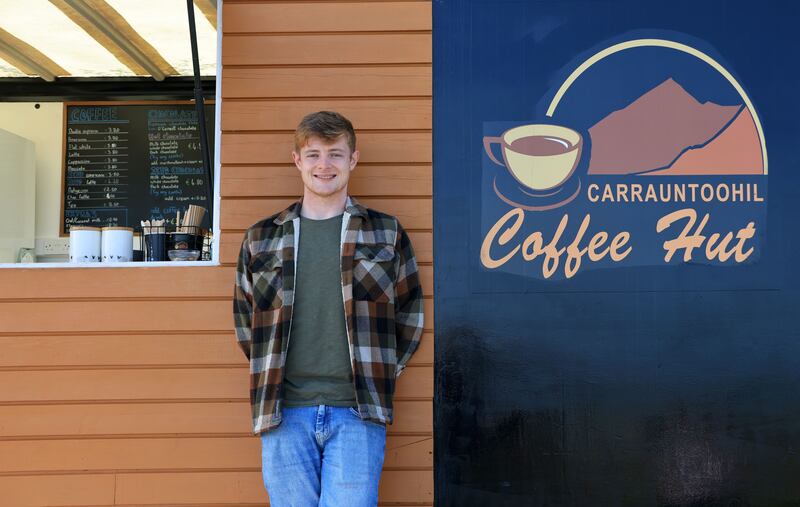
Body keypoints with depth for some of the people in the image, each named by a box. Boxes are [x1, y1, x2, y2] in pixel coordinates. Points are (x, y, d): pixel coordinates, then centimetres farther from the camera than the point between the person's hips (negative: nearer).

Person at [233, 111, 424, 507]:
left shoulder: (386, 233, 7)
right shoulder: (261, 238, 10)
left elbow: (409, 314, 10)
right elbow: (244, 317, 17)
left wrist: (382, 373, 6)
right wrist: (268, 378, 11)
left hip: (357, 412, -1)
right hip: (284, 413, 2)